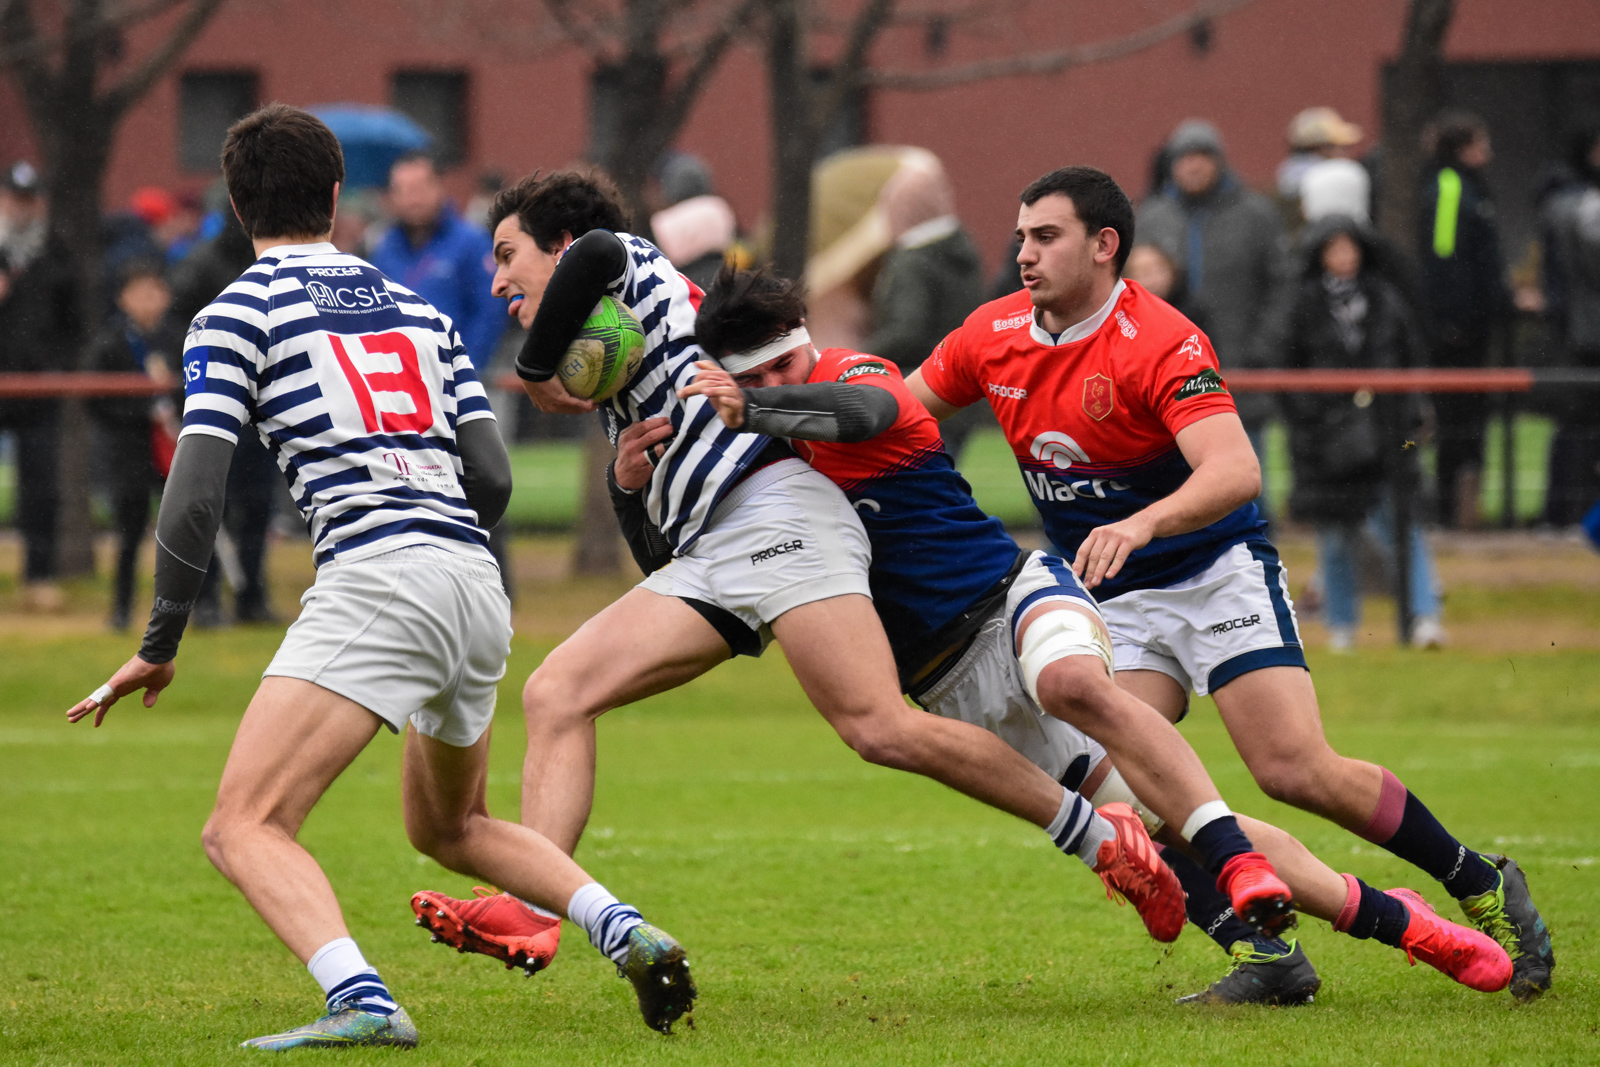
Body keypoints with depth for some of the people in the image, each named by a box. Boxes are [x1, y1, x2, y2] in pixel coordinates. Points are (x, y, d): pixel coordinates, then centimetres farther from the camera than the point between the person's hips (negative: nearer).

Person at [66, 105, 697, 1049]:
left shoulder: (238, 315, 4)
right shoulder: (419, 309, 21)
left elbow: (196, 495, -3)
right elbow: (494, 479, 15)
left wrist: (160, 646, 4)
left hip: (377, 580, -7)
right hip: (477, 587, 7)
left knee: (245, 828, -11)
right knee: (449, 826, 29)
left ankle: (363, 1003, -35)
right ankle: (628, 933, 11)